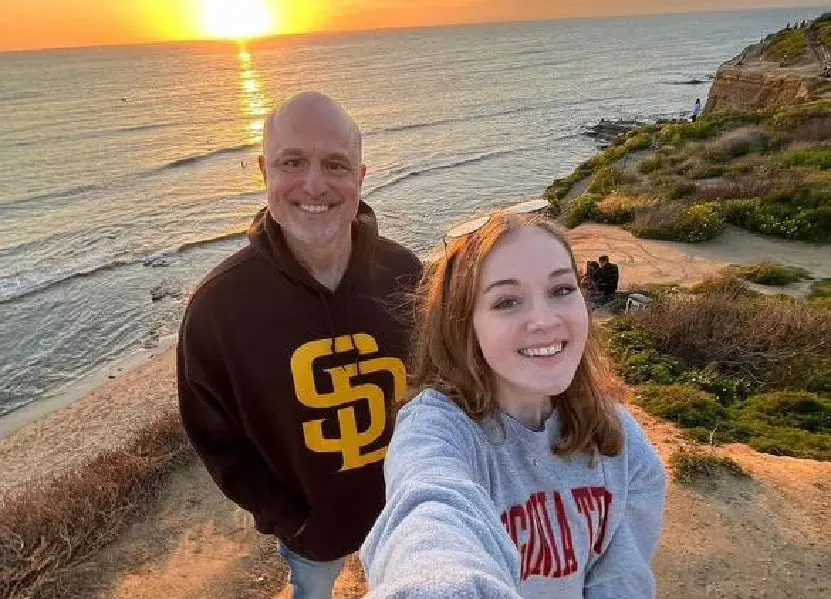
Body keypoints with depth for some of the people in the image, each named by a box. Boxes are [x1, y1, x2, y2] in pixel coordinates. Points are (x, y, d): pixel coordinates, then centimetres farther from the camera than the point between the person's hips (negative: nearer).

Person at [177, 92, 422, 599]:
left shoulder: (402, 273, -17)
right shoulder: (220, 304, -22)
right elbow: (215, 434, -10)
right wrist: (285, 517, -10)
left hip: (408, 509, 2)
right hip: (314, 523, -1)